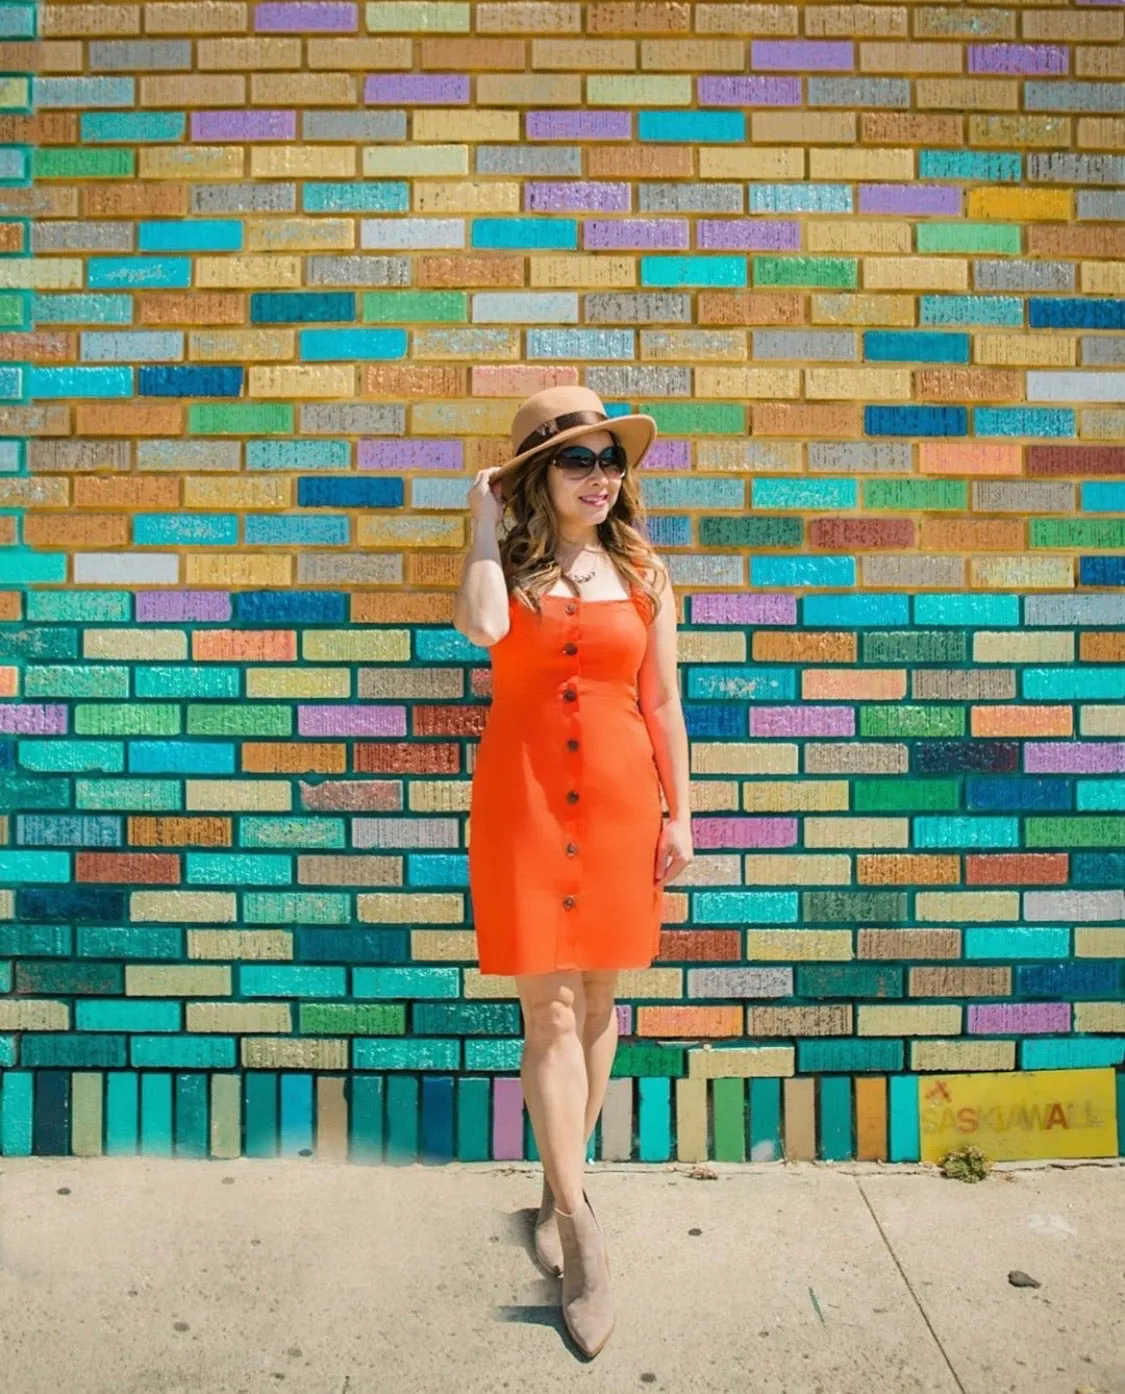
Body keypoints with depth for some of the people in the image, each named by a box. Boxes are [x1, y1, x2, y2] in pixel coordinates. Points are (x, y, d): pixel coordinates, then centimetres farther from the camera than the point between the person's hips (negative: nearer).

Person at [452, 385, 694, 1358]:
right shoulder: (506, 566, 3)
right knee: (549, 1010, -2)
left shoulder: (643, 574, 6)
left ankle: (564, 1183, 32)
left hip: (619, 796, 2)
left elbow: (663, 702, 8)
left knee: (597, 999, 11)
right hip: (523, 796, -2)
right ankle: (582, 1233, 7)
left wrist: (679, 813, 5)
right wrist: (485, 523, -8)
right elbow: (482, 627, -22)